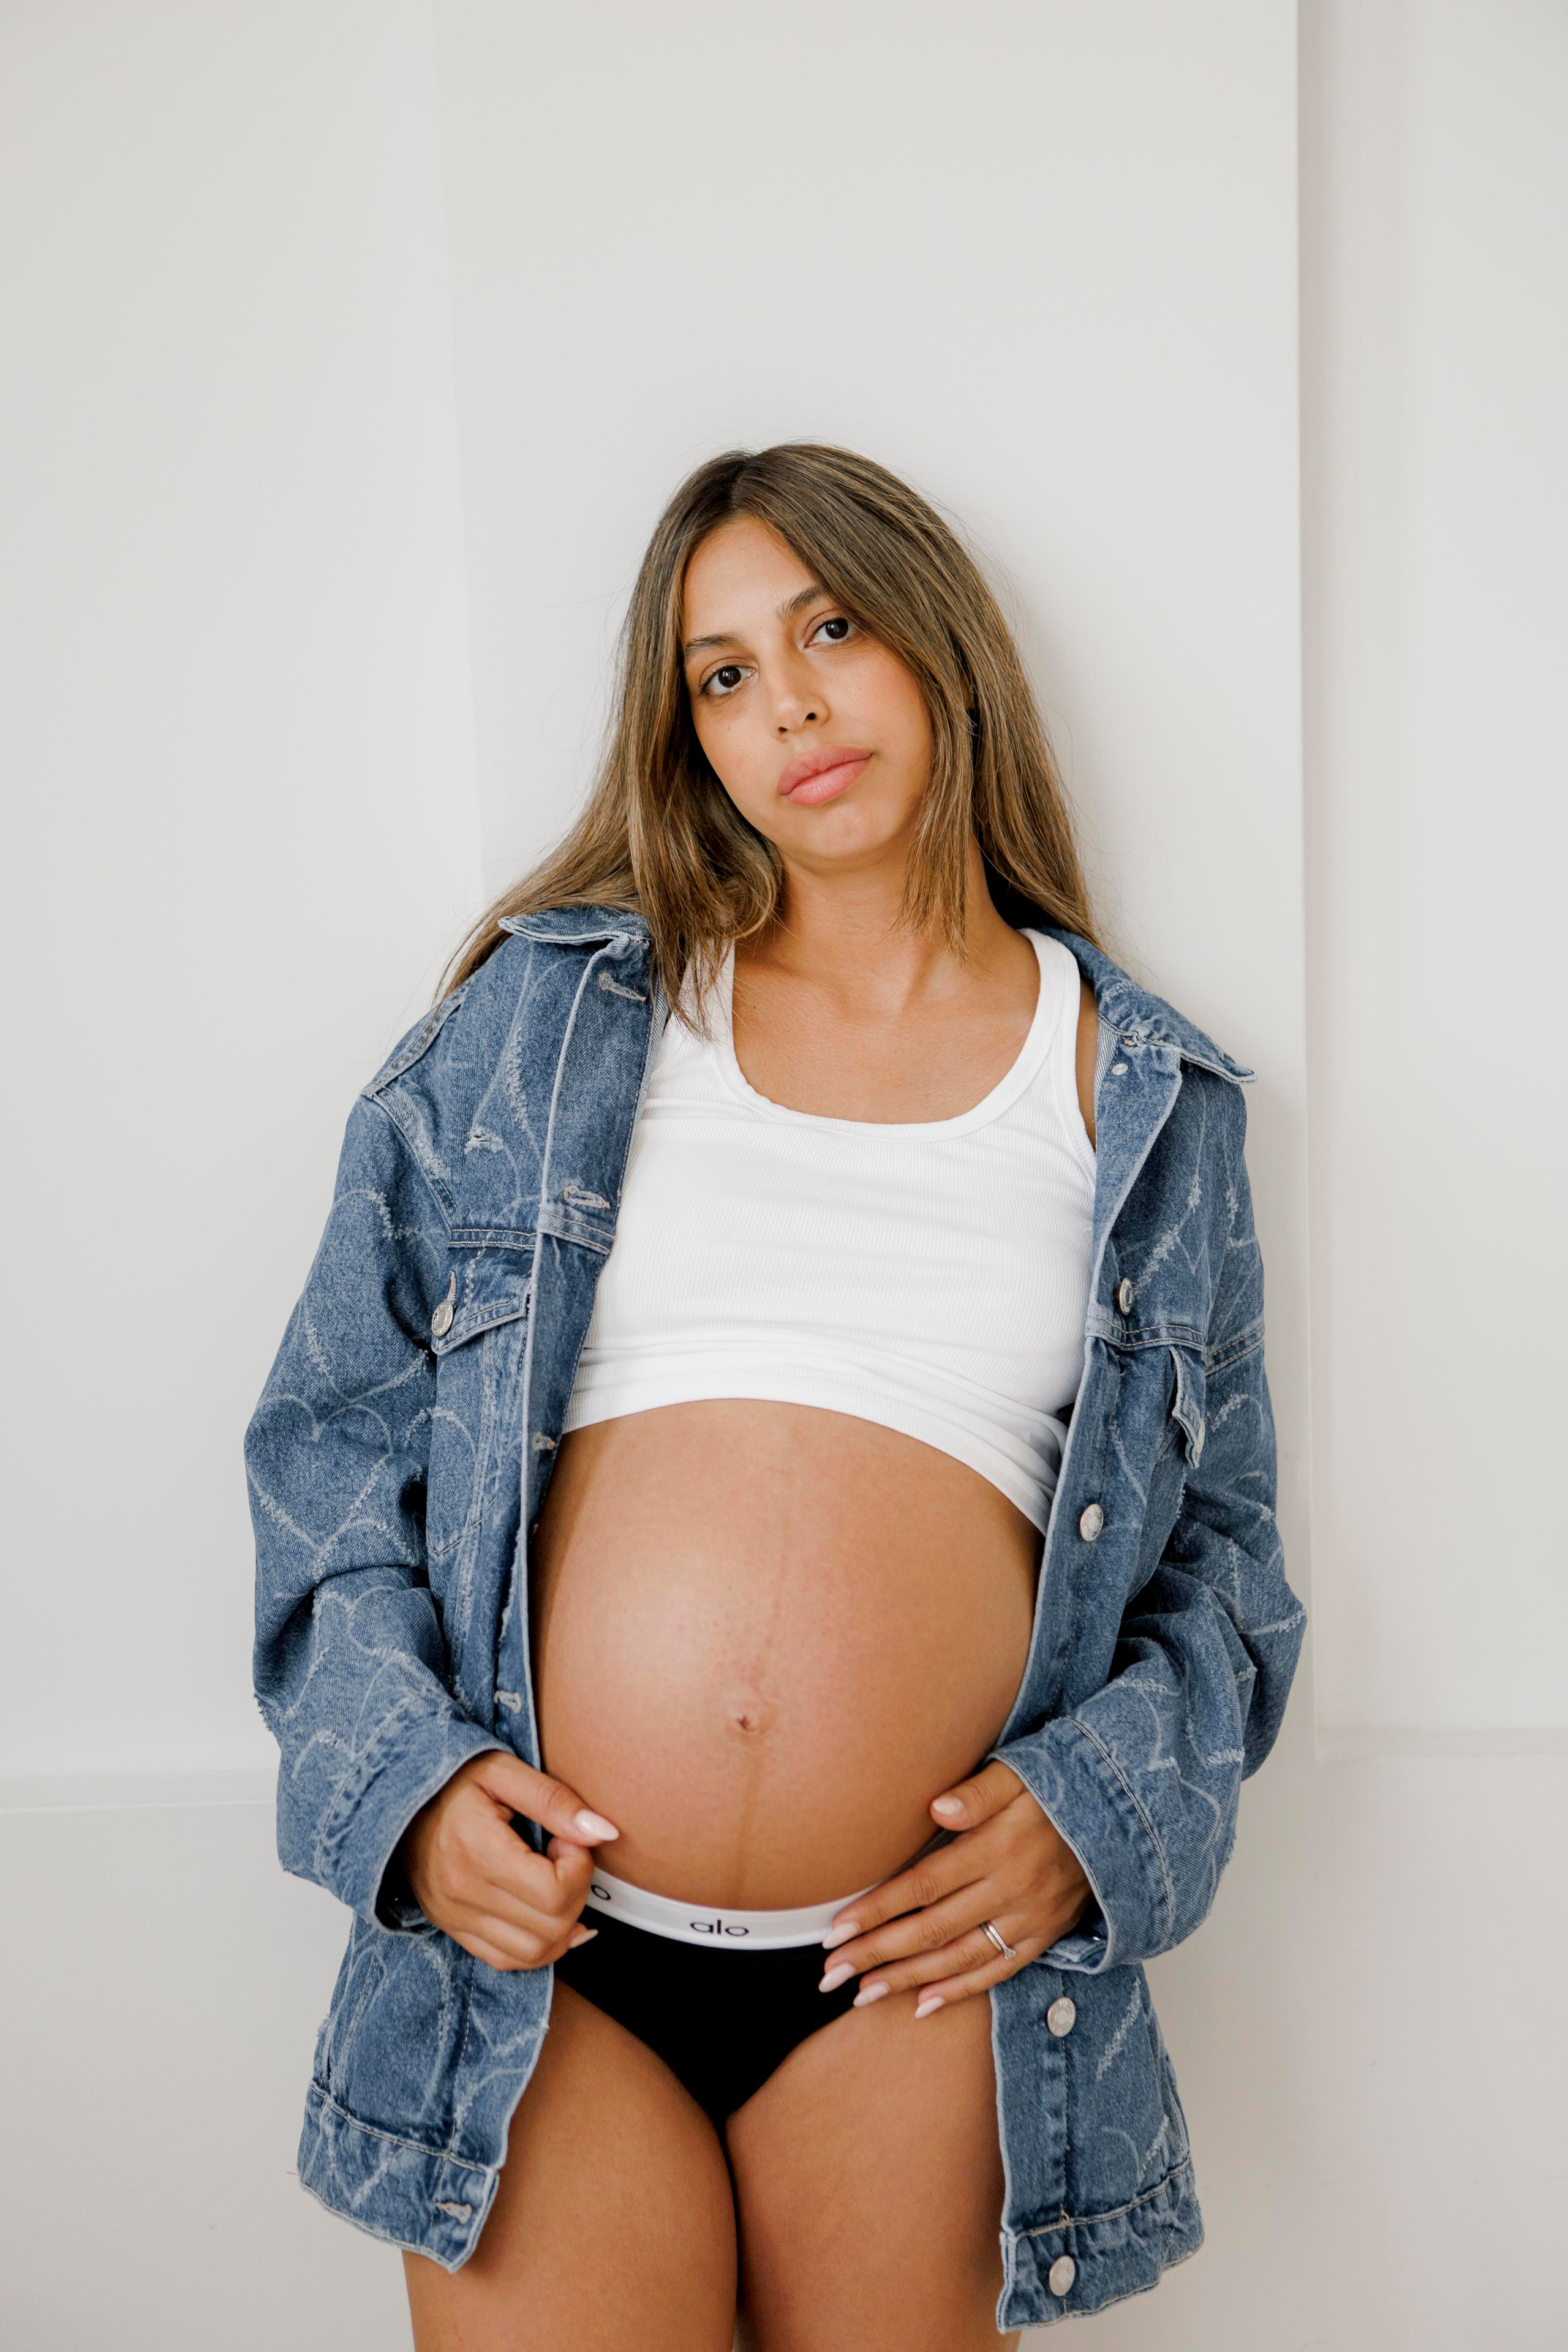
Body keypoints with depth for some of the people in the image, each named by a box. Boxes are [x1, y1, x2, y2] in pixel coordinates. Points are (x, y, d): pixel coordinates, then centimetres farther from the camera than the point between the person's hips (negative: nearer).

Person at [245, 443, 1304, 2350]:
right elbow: (335, 1419, 7)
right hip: (533, 1934, 0)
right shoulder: (550, 1010, 6)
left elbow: (1219, 1541, 12)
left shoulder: (1140, 1095, 7)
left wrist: (1099, 1801, -5)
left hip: (915, 1973, 1)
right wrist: (400, 1765, -7)